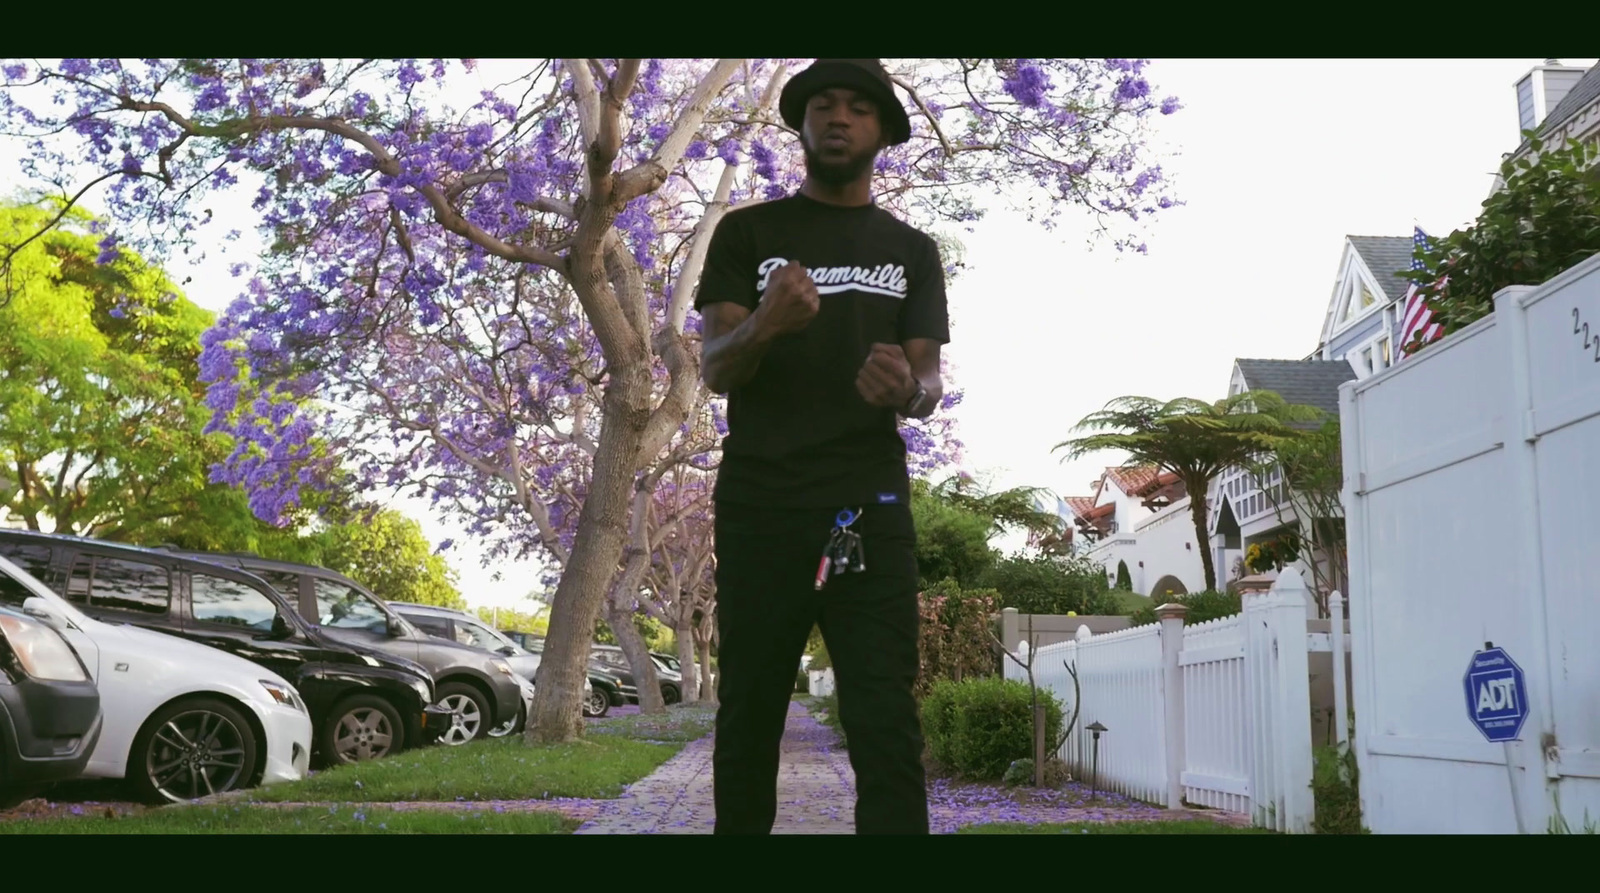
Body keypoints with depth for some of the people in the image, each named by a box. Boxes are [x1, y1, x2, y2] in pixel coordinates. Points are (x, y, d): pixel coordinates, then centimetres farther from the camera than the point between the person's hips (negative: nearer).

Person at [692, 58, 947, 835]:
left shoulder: (912, 252, 15)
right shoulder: (746, 234, 10)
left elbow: (929, 385, 7)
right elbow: (713, 369, -1)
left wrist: (908, 391, -19)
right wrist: (763, 324, -25)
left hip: (869, 508, 0)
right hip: (758, 503, 0)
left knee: (887, 727, -8)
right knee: (749, 718, 5)